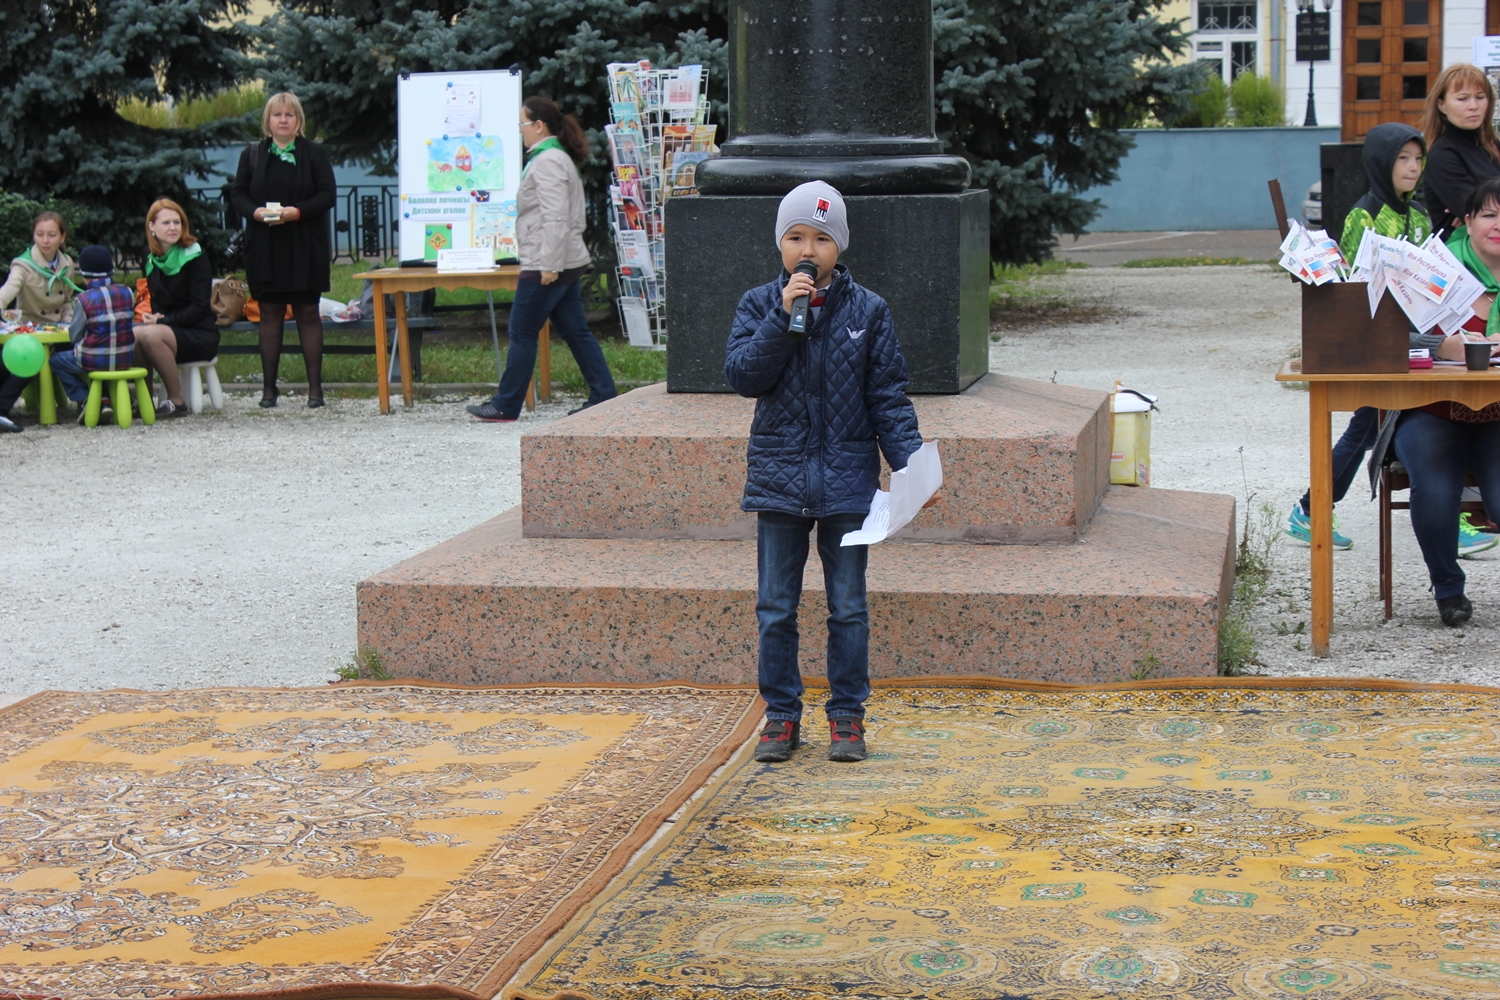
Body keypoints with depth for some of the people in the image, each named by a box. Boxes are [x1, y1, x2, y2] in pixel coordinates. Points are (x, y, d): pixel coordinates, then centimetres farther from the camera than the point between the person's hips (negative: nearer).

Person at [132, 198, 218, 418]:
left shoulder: (195, 256, -8)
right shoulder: (151, 257, 9)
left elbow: (200, 307, -14)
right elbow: (156, 300, 15)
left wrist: (162, 321, -19)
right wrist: (153, 317, -7)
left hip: (201, 336, -5)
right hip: (167, 328, 5)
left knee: (151, 335, -33)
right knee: (131, 335, -26)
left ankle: (177, 401, -21)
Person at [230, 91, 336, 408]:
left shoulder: (315, 154, 4)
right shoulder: (252, 155, 10)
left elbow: (327, 194, -3)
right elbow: (237, 193, 8)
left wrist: (297, 211, -18)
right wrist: (256, 212, -13)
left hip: (304, 248, -2)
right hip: (264, 248, 2)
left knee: (307, 313, 0)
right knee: (270, 314, 3)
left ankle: (315, 386, 2)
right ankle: (268, 387, 7)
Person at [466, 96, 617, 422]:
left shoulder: (547, 162, -15)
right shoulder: (560, 158, 18)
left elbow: (555, 218, -23)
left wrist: (549, 264, -24)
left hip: (547, 265, -10)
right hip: (567, 262, 10)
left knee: (522, 334, -2)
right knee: (576, 332, 10)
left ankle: (506, 406, 5)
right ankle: (604, 398, 8)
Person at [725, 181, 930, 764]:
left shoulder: (867, 311, 0)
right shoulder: (759, 306, 2)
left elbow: (888, 397, 1)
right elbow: (743, 376, -11)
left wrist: (911, 462, -10)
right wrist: (783, 315, -18)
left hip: (848, 479, -1)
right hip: (779, 476, 1)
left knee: (848, 607, 6)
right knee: (776, 607, 6)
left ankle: (847, 715, 16)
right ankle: (781, 715, 17)